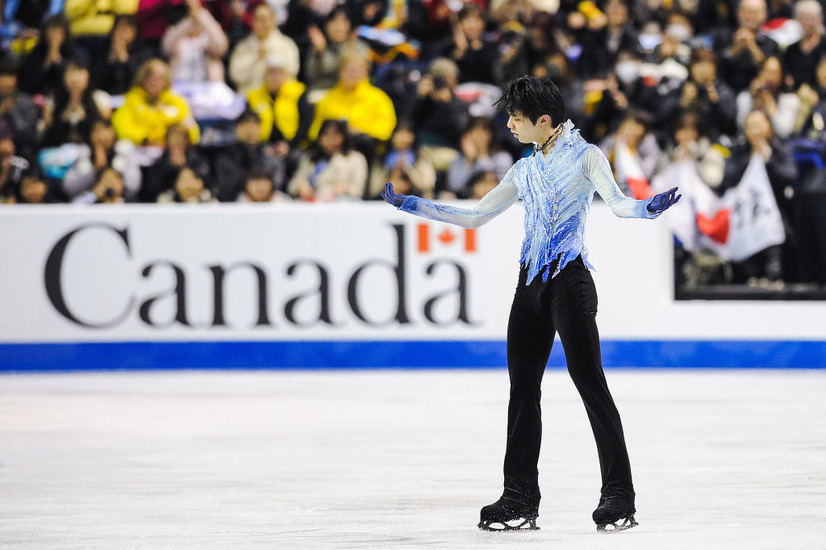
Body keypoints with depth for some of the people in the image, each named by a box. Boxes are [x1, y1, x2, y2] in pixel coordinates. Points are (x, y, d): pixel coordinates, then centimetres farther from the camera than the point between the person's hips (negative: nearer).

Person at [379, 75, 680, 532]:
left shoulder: (585, 156, 1)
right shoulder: (524, 171, 17)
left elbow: (617, 203, -12)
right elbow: (474, 217, 20)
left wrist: (649, 207, -33)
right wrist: (411, 205, 17)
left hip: (570, 281, -7)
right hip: (531, 284, 7)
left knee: (590, 382, -10)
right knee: (523, 387, 5)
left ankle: (618, 495, -7)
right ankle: (520, 500, 10)